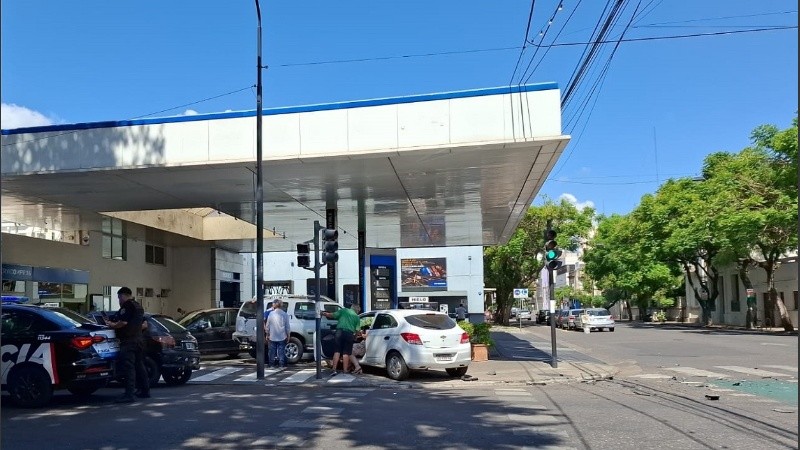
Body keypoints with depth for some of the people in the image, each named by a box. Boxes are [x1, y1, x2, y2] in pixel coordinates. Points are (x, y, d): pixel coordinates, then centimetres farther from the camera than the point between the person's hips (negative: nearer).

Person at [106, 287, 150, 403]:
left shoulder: (127, 305, -10)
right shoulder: (138, 306, 21)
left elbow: (123, 322, -21)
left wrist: (112, 325, -3)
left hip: (128, 341, -10)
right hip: (139, 340, 10)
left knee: (128, 367, -12)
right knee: (139, 366, 16)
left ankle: (129, 394, -16)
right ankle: (145, 390, 21)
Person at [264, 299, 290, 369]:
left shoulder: (271, 314, -6)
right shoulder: (285, 314, -6)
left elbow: (267, 325, 1)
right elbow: (287, 327, -1)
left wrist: (267, 334, 14)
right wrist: (288, 336, 10)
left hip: (272, 337, 1)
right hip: (282, 337, 0)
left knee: (272, 351, 11)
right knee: (281, 351, 5)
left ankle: (272, 364, 16)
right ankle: (282, 364, 4)